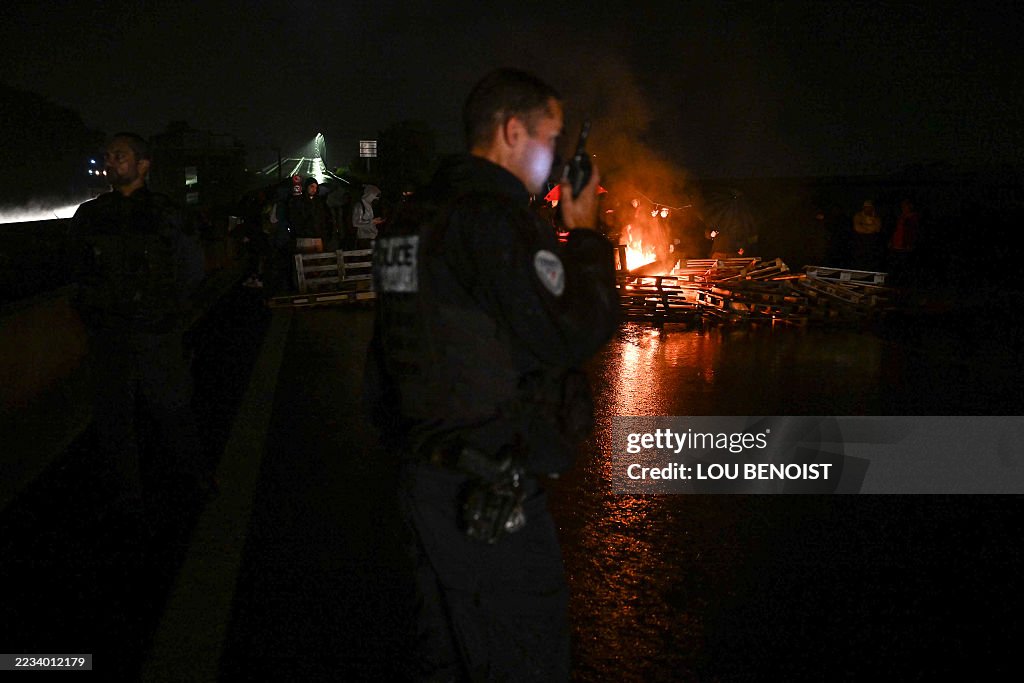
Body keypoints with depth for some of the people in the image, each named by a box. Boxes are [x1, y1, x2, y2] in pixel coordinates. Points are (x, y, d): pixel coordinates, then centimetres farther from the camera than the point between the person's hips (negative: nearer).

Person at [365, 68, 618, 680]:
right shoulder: (495, 220, -18)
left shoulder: (414, 216, 12)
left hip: (427, 476, 10)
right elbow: (570, 333, -19)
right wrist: (586, 237, -7)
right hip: (491, 492, -10)